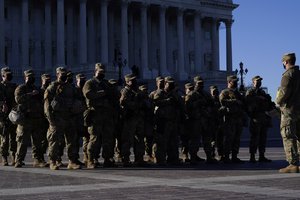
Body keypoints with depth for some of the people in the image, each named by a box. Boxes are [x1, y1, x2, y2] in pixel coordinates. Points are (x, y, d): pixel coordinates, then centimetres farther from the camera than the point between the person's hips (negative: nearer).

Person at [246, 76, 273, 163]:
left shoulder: (262, 92, 23)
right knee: (254, 138, -8)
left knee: (263, 138, 7)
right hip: (256, 118, -7)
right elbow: (249, 103, -11)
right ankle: (252, 157, -7)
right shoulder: (250, 92, 0)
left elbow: (267, 104, 27)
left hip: (264, 118, 7)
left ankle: (262, 156, 11)